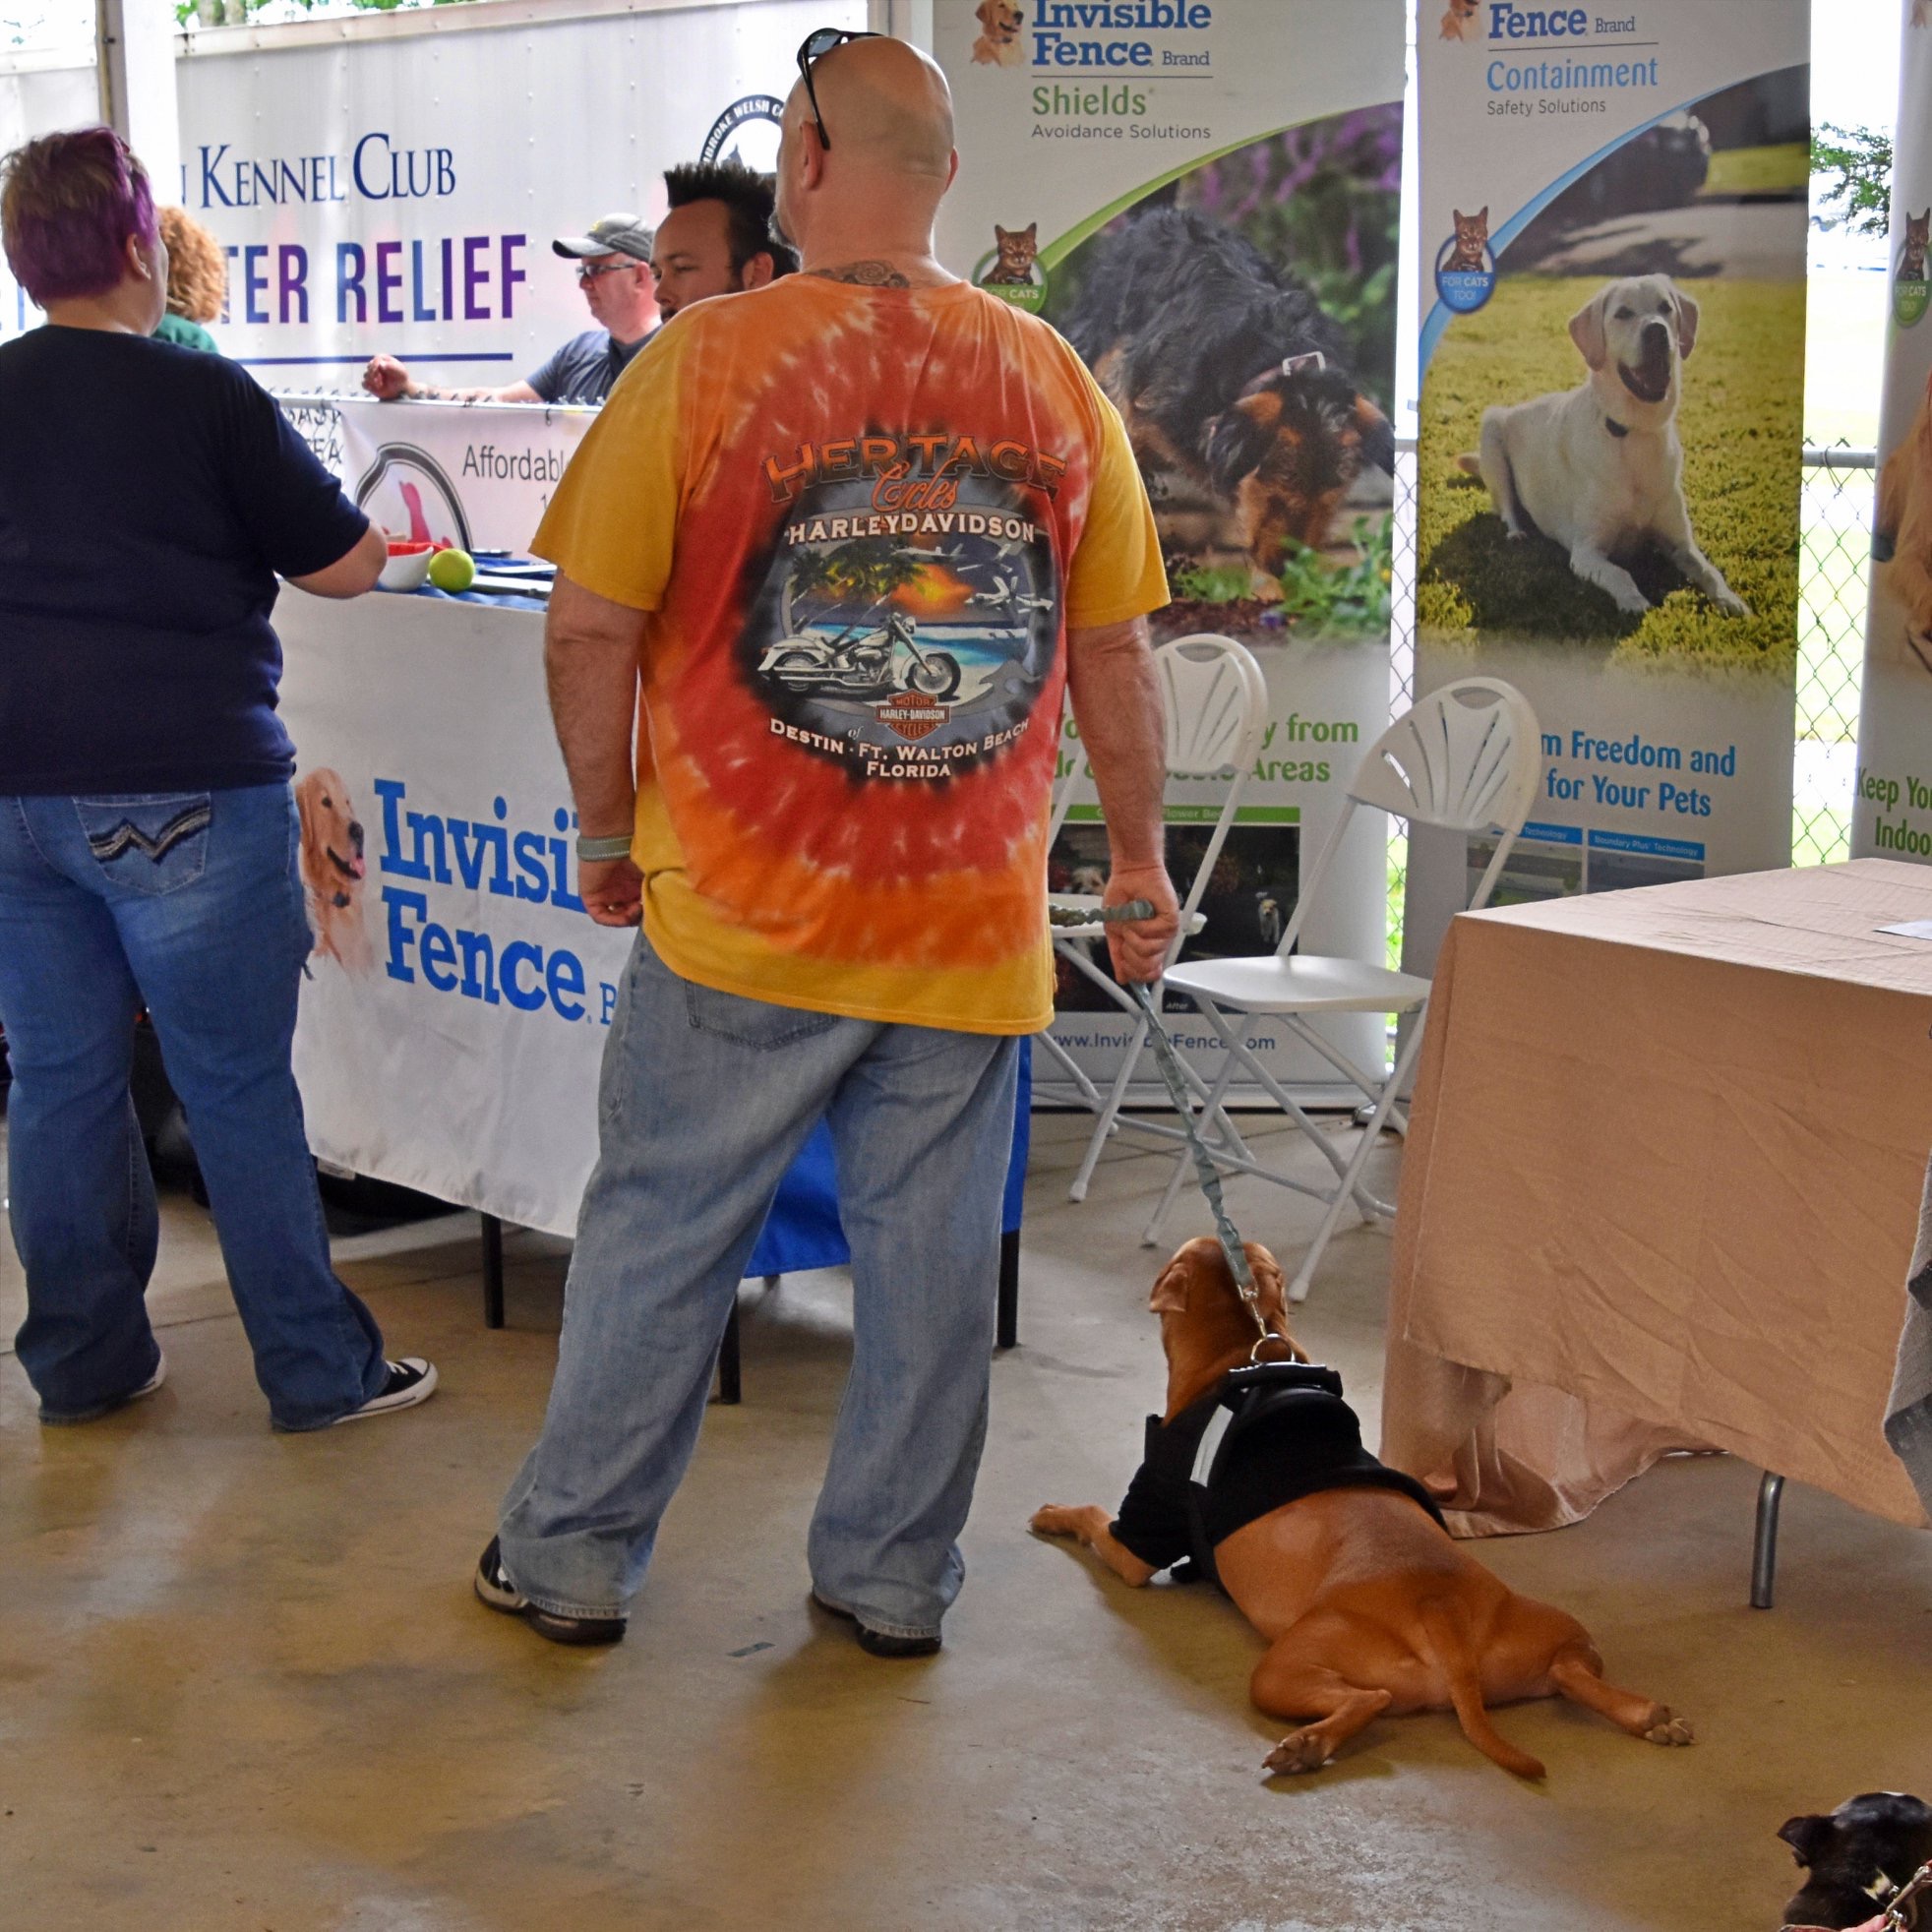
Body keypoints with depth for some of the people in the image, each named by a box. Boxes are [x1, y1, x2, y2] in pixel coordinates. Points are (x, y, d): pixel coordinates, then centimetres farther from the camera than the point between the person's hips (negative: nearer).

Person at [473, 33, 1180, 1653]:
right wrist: (1139, 859, 17)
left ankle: (573, 1557, 23)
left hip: (743, 919, -2)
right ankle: (895, 1576, 22)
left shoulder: (708, 356, -8)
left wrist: (609, 827, 7)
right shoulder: (1054, 380, 2)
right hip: (974, 920, 2)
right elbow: (1115, 651, 6)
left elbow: (591, 629, -8)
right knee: (931, 1253, 11)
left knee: (657, 1233, 11)